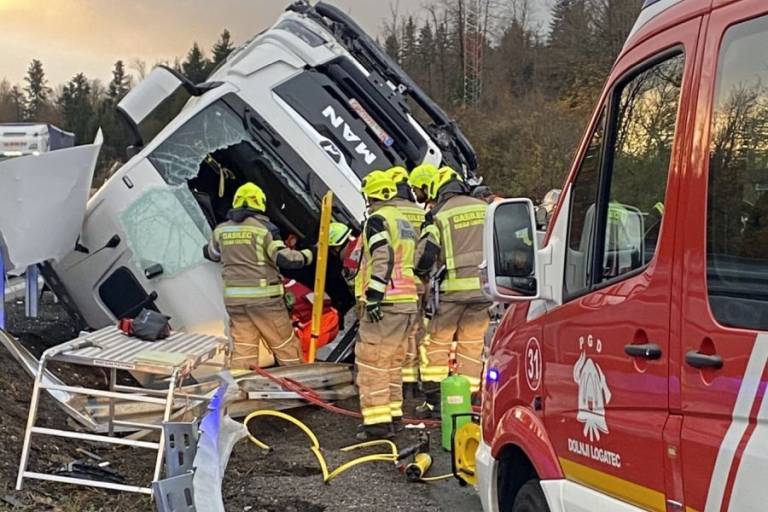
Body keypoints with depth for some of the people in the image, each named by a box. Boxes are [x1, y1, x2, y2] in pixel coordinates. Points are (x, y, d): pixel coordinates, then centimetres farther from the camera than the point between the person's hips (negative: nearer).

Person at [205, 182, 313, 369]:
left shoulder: (221, 230, 8)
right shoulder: (264, 227, -7)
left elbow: (212, 254, 27)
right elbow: (283, 258, -15)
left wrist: (206, 249, 49)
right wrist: (305, 256, 1)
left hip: (234, 298, 5)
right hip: (264, 297, -4)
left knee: (242, 349, 8)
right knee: (285, 345, 7)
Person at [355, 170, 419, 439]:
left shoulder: (377, 220, -8)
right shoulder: (405, 222, 21)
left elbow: (383, 259, -19)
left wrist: (373, 297, -21)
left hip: (386, 303, -9)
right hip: (408, 302, 9)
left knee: (371, 361, -6)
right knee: (392, 361, 18)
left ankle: (378, 421, -8)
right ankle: (394, 414, 23)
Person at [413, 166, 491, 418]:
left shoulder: (439, 216, -4)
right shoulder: (485, 209, 8)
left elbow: (426, 255, -8)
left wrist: (416, 274, 11)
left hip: (453, 288, -4)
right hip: (483, 286, 4)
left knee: (437, 342, 8)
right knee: (471, 345, 10)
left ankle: (433, 399, 7)